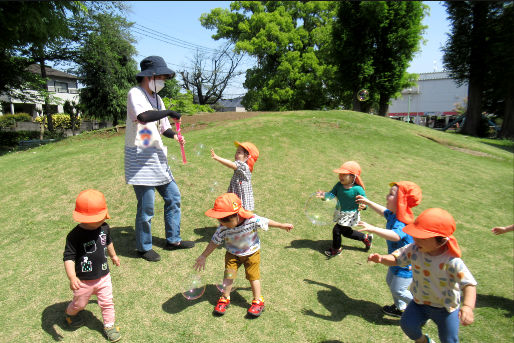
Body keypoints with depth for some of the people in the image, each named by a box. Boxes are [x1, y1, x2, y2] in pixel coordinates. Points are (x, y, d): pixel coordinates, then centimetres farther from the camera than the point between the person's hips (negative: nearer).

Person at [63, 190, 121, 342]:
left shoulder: (104, 227, -9)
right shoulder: (75, 235, -25)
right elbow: (68, 258, -23)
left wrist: (113, 256, 28)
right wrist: (72, 277, -35)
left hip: (103, 276, 3)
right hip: (83, 281, -3)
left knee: (107, 302, 13)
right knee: (79, 304, 22)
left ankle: (109, 325, 35)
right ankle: (70, 313, 56)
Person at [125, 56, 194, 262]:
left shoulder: (156, 98, 16)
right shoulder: (135, 94, -10)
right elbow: (143, 117, -32)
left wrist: (174, 136, 1)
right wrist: (169, 112, -20)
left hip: (157, 158, 9)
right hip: (140, 159, -9)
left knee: (173, 196, 13)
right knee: (146, 206, -3)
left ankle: (173, 240, 28)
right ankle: (143, 247, 19)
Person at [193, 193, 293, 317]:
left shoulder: (252, 220, -32)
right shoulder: (223, 228, -27)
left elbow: (266, 222, -15)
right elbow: (214, 242, -13)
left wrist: (282, 225, -3)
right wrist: (203, 256, -8)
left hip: (251, 252, -1)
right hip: (233, 254, 1)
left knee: (253, 276, 4)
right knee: (228, 275, -1)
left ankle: (258, 301, 23)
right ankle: (225, 298, 23)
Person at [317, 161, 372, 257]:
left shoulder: (357, 189, -24)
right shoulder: (339, 185, -11)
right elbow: (332, 194, -11)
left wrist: (363, 206, -38)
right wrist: (325, 195, -30)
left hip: (350, 215, -7)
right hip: (340, 213, 7)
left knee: (337, 229, -5)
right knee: (346, 232, 24)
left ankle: (336, 249, 23)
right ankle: (365, 237, 48)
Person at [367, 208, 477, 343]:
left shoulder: (451, 261, -30)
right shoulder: (414, 249, -18)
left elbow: (469, 284, -30)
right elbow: (396, 258, -12)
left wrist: (468, 306, -46)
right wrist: (381, 258, -34)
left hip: (446, 307, -3)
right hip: (420, 302, 3)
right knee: (407, 323, -5)